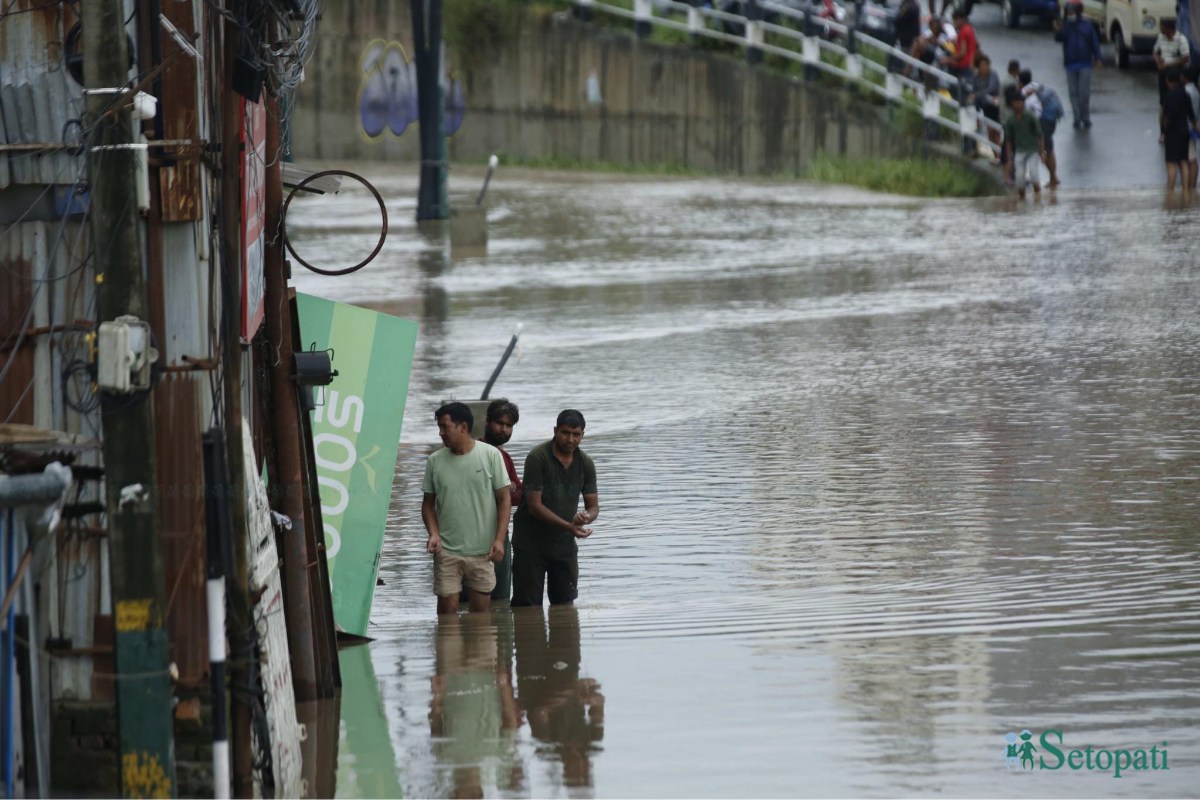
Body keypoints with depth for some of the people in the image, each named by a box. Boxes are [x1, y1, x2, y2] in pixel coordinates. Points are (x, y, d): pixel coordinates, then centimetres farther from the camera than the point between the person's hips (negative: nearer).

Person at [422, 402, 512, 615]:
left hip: (482, 550, -1)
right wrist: (433, 534, -6)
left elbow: (504, 499, 0)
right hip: (446, 550, 1)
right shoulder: (435, 461, 4)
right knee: (447, 609, -4)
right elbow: (428, 503, 11)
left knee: (482, 610, 5)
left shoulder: (490, 455, -2)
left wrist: (499, 540, -8)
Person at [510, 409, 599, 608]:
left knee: (565, 603, 9)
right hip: (531, 544, -5)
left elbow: (593, 505, 3)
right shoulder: (537, 458, -17)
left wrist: (587, 516, -24)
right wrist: (569, 526, -31)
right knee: (527, 606, -5)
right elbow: (534, 505, -21)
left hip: (564, 543, 5)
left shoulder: (585, 463, 0)